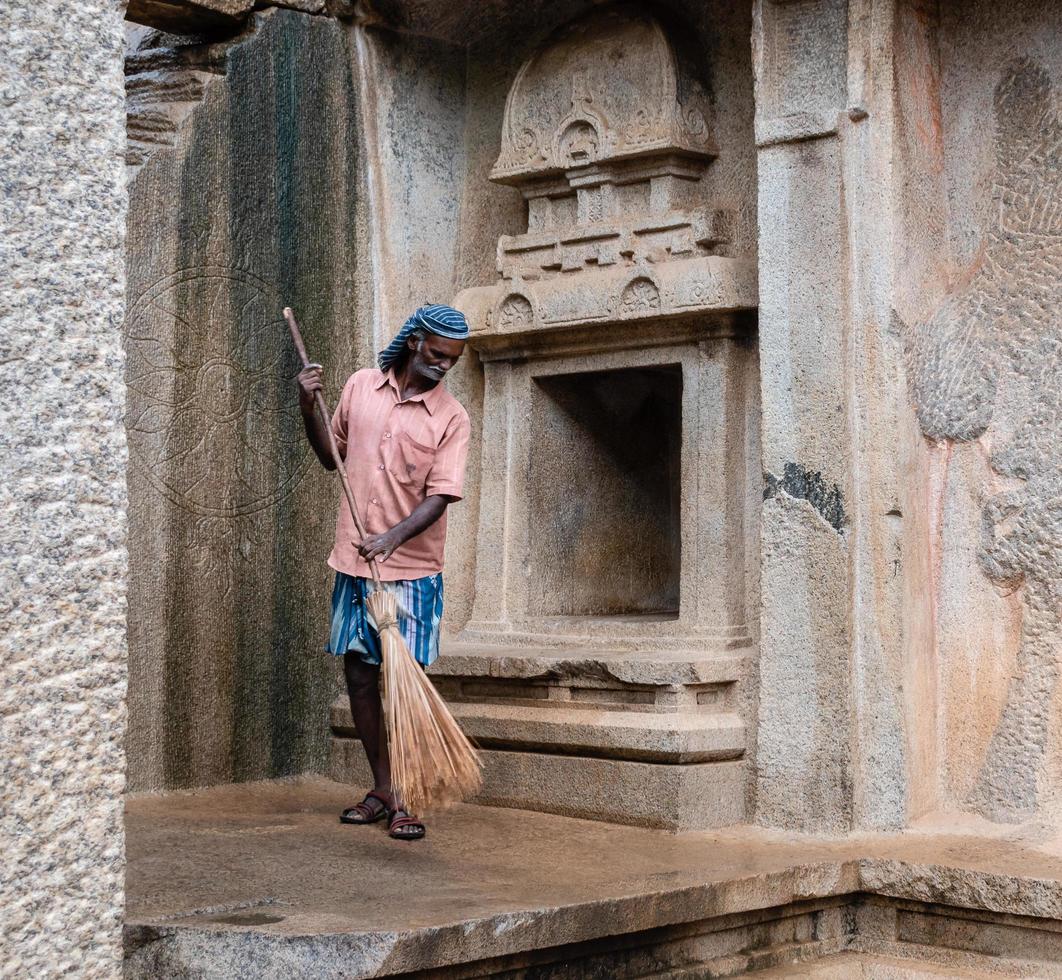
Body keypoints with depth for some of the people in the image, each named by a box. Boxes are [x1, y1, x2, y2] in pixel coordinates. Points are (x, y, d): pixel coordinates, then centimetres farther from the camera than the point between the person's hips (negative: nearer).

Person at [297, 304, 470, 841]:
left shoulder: (451, 418, -5)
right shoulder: (360, 387, 5)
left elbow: (438, 498, -14)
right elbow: (332, 456, 18)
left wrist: (393, 536, -29)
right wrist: (308, 408, 3)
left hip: (412, 570, -4)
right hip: (354, 564, 4)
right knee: (359, 676, 8)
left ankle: (405, 800, 5)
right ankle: (381, 789, 21)